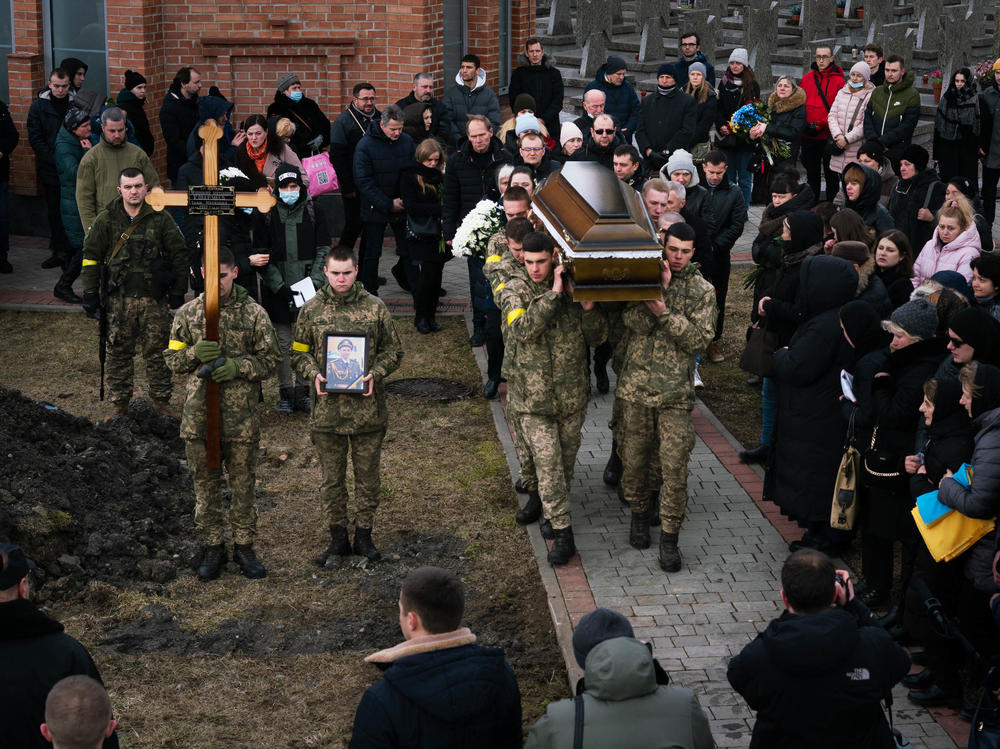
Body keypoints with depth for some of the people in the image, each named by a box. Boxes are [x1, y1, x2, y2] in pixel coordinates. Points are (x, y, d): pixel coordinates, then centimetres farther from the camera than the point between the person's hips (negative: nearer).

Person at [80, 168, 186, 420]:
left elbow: (179, 255, 6)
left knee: (157, 352, 3)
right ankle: (119, 403, 15)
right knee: (119, 353, 5)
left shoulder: (161, 220, 2)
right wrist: (90, 293, 1)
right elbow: (91, 256, 6)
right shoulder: (106, 220, 3)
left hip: (154, 298, -1)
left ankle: (161, 400, 15)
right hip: (119, 298, 1)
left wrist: (178, 293, 3)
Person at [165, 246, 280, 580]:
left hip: (241, 417, -1)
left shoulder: (253, 313, -2)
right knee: (205, 483, 9)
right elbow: (172, 358, 7)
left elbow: (271, 359, 0)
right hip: (198, 415, 2)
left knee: (243, 483, 8)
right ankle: (212, 546, 21)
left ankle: (244, 545, 21)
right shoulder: (187, 313, 3)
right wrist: (195, 354, -14)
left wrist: (238, 366, -16)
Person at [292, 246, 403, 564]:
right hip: (326, 409, 1)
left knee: (368, 476, 9)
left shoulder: (375, 307, 1)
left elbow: (393, 350, 6)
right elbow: (299, 352, 9)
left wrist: (375, 373, -12)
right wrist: (313, 374, -10)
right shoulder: (311, 310, 3)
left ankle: (363, 535, 23)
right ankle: (337, 538, 21)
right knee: (331, 478, 9)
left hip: (367, 407, 0)